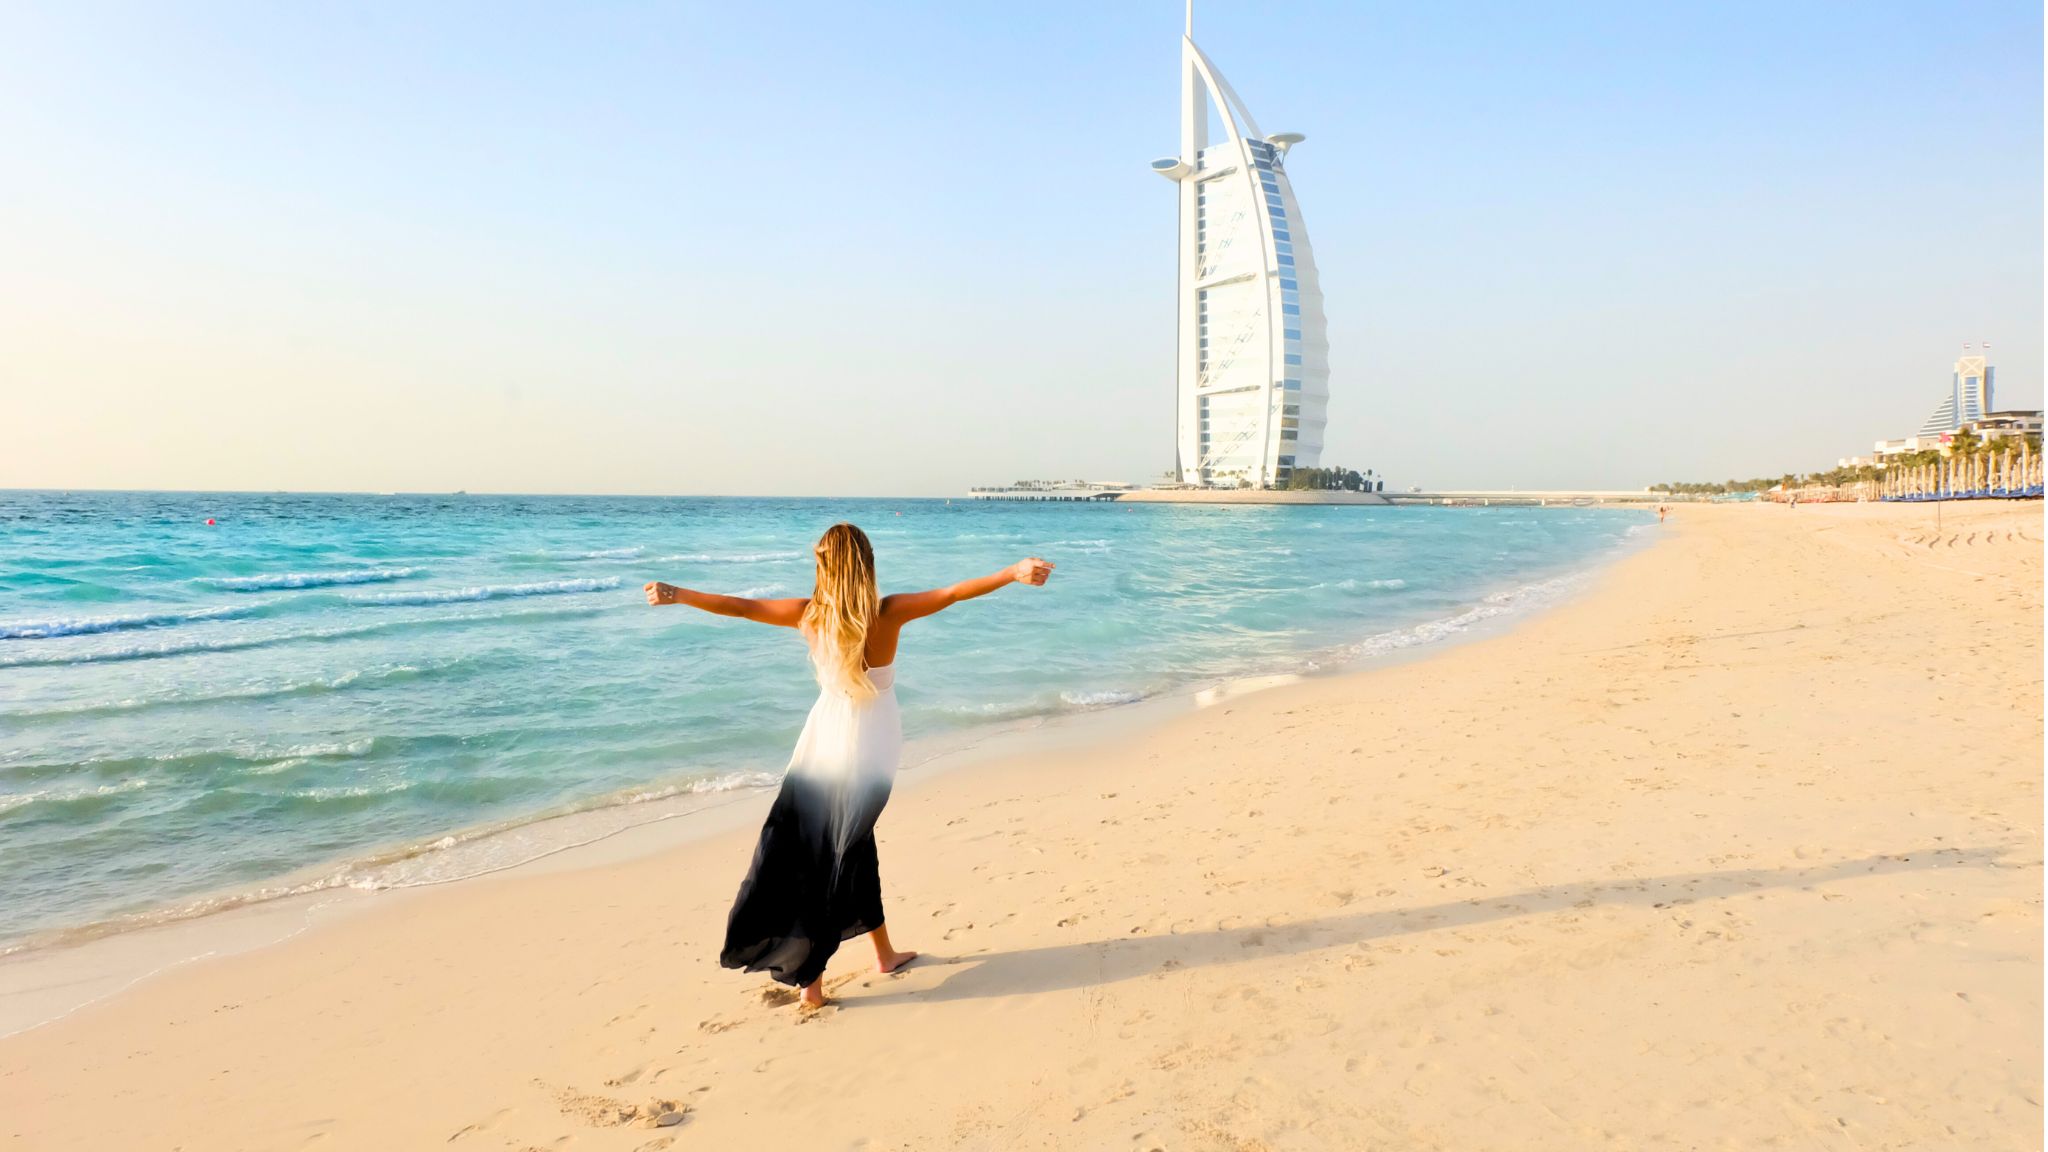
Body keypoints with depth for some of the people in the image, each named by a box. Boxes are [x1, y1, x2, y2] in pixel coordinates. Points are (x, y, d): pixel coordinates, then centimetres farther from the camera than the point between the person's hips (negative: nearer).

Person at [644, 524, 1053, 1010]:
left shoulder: (809, 614, -9)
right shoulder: (888, 613, -16)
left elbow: (740, 606, -3)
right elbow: (951, 593, -21)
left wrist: (676, 594, 7)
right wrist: (1014, 573, -21)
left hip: (825, 741, 2)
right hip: (872, 747, -2)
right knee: (846, 849, 9)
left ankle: (884, 952, 27)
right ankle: (811, 978, 15)